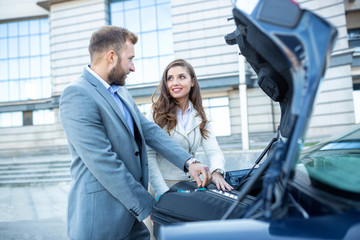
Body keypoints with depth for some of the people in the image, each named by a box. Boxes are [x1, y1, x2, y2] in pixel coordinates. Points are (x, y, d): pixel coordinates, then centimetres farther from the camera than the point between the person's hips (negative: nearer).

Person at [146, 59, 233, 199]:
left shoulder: (200, 117, 8)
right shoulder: (156, 113, -4)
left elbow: (213, 151, 0)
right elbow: (149, 156, -10)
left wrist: (217, 172, -21)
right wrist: (162, 192, -18)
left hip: (189, 185, 3)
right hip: (163, 185, -3)